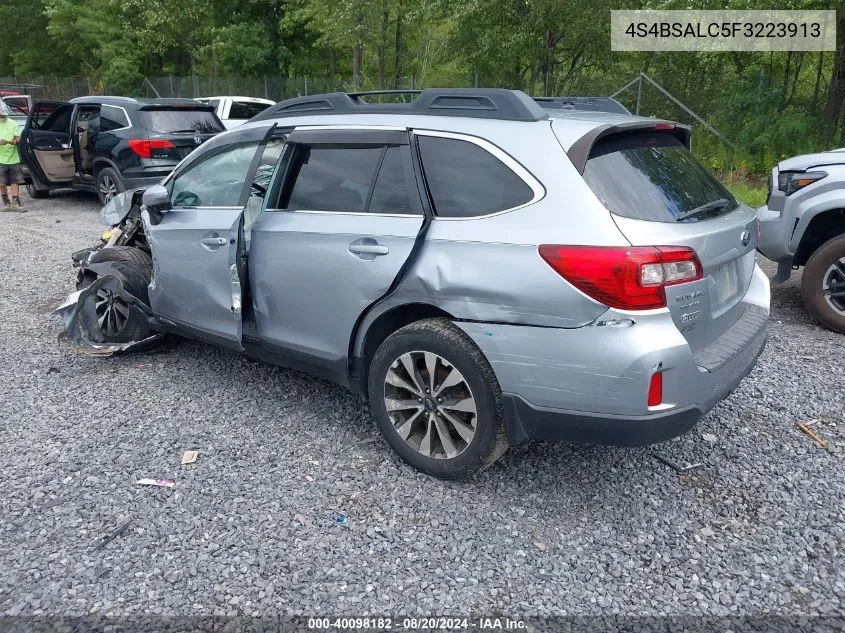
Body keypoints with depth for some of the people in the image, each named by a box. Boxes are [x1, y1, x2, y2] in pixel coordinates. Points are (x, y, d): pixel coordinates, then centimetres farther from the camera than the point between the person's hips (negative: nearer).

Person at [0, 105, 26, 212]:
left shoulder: (12, 124, 7)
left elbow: (18, 137, 6)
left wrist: (14, 141, -16)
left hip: (13, 158, 1)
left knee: (15, 181, 0)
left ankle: (15, 203, 3)